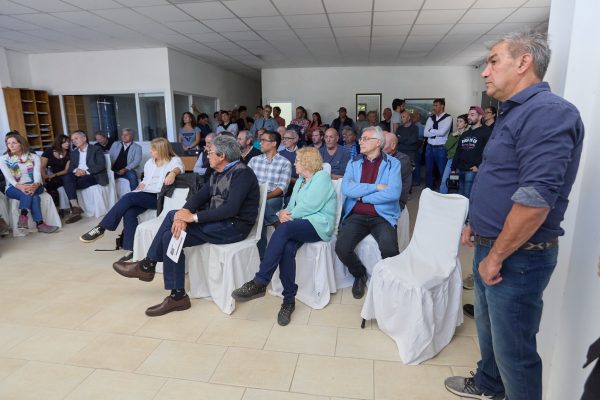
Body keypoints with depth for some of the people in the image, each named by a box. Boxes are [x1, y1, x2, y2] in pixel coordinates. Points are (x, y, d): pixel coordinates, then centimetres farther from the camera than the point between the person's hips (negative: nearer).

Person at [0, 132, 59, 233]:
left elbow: (37, 174, -8)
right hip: (14, 188, -1)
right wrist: (20, 186, -32)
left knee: (29, 193, -37)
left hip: (33, 186, 1)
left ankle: (23, 217, -41)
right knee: (34, 197, -35)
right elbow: (8, 177, -11)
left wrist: (35, 185, -31)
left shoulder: (34, 157, 6)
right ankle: (40, 224, -41)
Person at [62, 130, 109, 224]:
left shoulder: (96, 149, 5)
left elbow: (101, 165, -9)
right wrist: (75, 171, -11)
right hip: (78, 175, 5)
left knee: (70, 184, -29)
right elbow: (70, 167, 14)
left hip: (93, 176, -5)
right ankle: (75, 207, -36)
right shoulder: (74, 153, 23)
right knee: (67, 178, -29)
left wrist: (86, 171, -18)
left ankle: (75, 209, -20)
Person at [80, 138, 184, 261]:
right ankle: (132, 249, -20)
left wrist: (173, 173, -45)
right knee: (129, 213, -24)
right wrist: (141, 185, 9)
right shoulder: (149, 162, 23)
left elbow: (179, 168, -22)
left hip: (159, 197, -7)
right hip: (145, 195, 7)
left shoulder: (174, 160, 2)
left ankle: (101, 228, -21)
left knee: (129, 197, -28)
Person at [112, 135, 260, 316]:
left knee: (171, 235, -15)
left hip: (234, 226, -9)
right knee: (173, 215, -3)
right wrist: (184, 213, -16)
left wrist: (193, 217, -24)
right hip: (218, 220, 9)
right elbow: (200, 196, 5)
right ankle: (147, 265, 3)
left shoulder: (242, 173, -15)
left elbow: (231, 208, -26)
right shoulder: (218, 173, 14)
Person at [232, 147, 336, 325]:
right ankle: (289, 300, -20)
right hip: (300, 225, 7)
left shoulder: (322, 177, -2)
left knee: (283, 229, -33)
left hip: (318, 224, -6)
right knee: (287, 248, -27)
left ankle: (259, 282, -33)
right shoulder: (300, 180, 24)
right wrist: (283, 213, -3)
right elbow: (292, 206, 19)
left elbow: (310, 206, -14)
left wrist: (289, 215, -6)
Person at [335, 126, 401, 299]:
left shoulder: (392, 163, 3)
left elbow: (394, 193, -12)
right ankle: (359, 275, 13)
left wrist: (362, 196, -7)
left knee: (389, 249, -29)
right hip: (356, 215, 3)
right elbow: (346, 189, -6)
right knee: (341, 248, -21)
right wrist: (376, 187, -11)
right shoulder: (353, 163, 11)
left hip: (382, 216, -2)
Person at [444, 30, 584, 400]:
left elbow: (536, 198, -28)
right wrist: (477, 224, 21)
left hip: (517, 257, -10)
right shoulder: (515, 113, 13)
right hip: (492, 247, 10)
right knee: (489, 328, 26)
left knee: (514, 348, 7)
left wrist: (495, 256, -21)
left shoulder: (547, 112, -21)